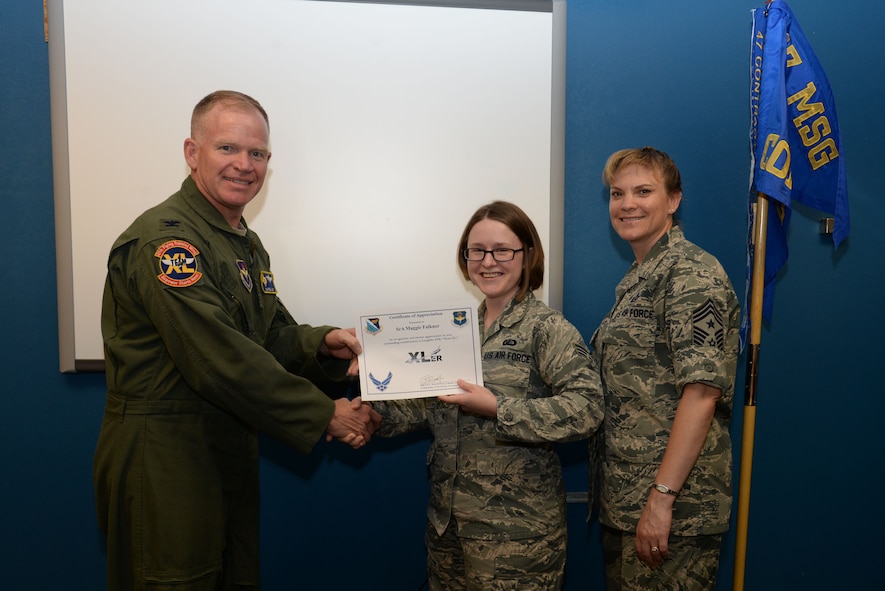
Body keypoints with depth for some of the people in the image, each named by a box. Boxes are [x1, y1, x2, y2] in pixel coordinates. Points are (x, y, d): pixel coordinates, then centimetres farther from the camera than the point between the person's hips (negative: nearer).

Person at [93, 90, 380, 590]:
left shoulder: (247, 243, 13)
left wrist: (321, 346, -8)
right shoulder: (164, 239, -19)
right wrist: (324, 415, -21)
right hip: (163, 464, -9)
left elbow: (272, 334, 15)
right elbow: (220, 360, -26)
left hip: (232, 451, 9)